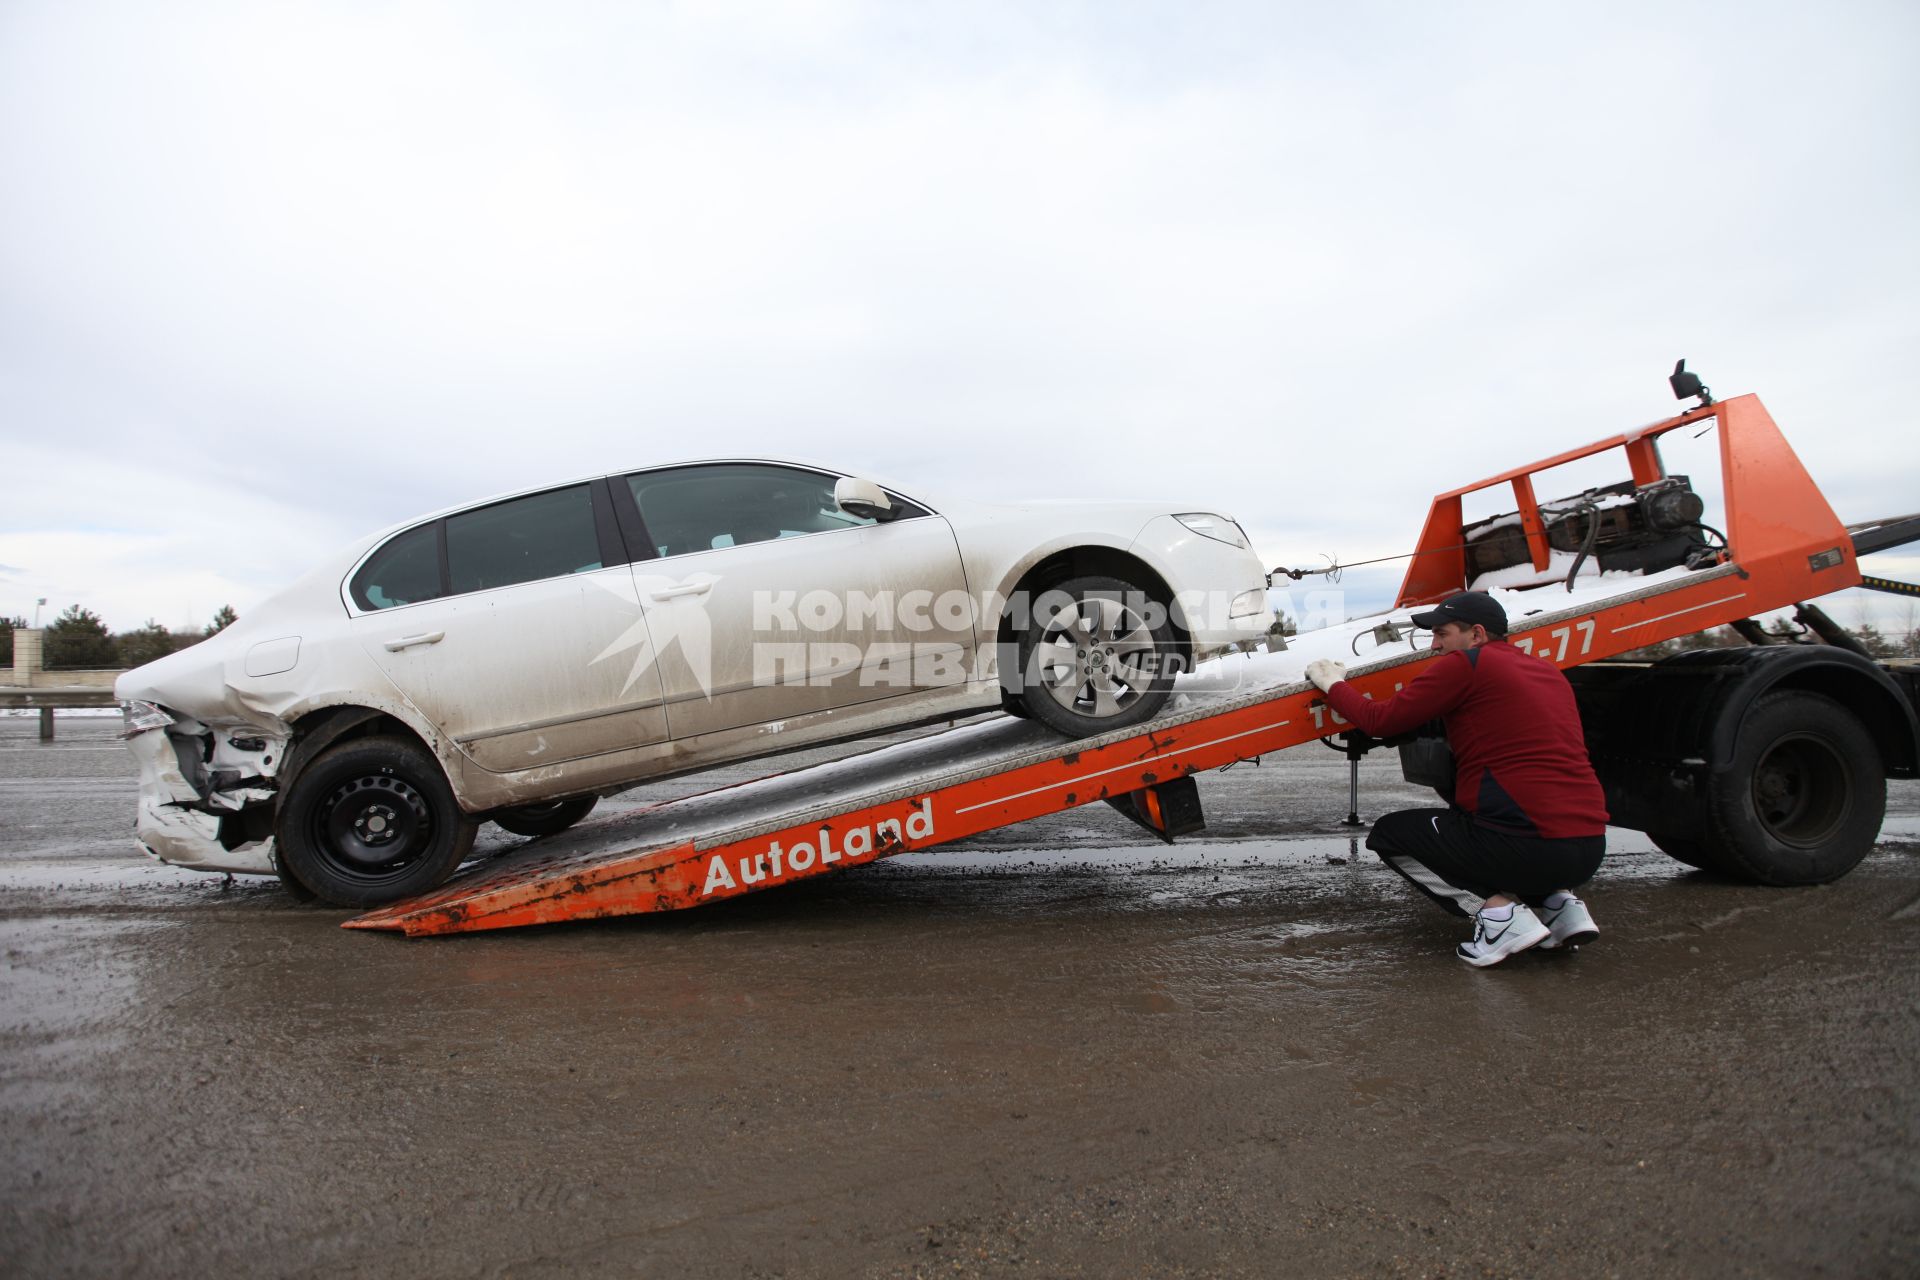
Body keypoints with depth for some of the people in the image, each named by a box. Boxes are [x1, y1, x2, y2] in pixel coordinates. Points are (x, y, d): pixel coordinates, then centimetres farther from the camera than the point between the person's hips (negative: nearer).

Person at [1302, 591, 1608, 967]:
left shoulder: (1465, 665, -5)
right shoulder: (1549, 671, 18)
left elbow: (1381, 720, -3)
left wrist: (1333, 684, 14)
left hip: (1528, 846, -8)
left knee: (1388, 835, 12)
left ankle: (1499, 911, -4)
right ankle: (1560, 902, 14)